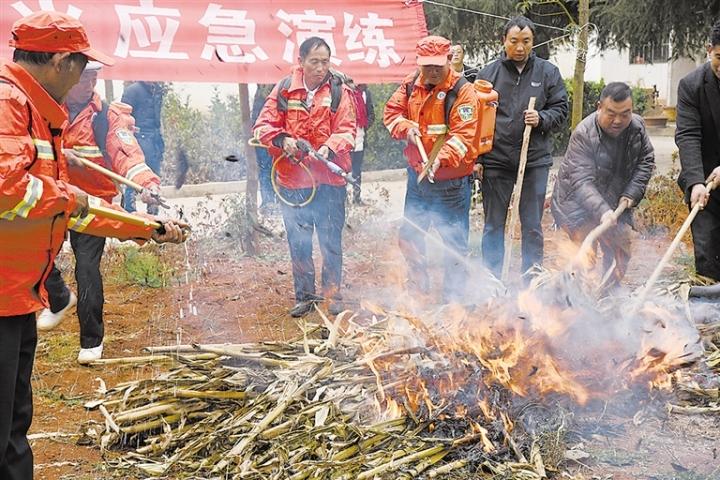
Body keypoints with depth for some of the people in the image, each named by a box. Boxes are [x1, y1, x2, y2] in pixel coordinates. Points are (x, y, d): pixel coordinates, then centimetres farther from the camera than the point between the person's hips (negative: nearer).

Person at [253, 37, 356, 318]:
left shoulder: (339, 92, -1)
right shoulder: (283, 91, 1)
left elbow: (347, 130, -5)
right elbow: (263, 126, 1)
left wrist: (330, 147, -23)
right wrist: (282, 140, -17)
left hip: (330, 180, -1)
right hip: (293, 180, 1)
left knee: (331, 241, 7)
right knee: (298, 242, 10)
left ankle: (333, 294, 22)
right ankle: (304, 296, 23)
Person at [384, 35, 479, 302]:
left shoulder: (463, 91, -16)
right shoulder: (411, 85, 1)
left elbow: (464, 136, -24)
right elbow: (392, 111, 10)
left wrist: (442, 157, -40)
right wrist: (406, 127, -11)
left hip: (451, 182, -6)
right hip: (417, 176, 6)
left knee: (455, 243, -1)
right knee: (409, 236, 20)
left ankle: (453, 299, 13)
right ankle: (417, 288, 41)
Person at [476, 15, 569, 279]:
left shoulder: (548, 72, 4)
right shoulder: (488, 74, 2)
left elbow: (560, 111, 6)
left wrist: (541, 119, -15)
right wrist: (476, 158, -2)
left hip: (535, 160, 0)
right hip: (495, 161, 0)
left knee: (532, 226, 8)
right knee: (493, 225, 7)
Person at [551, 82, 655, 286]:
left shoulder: (637, 126, -9)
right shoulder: (583, 134, -28)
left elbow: (646, 161, 3)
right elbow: (581, 182, -34)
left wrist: (631, 193, -11)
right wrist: (602, 211, -46)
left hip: (615, 202, 6)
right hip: (577, 202, -6)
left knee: (622, 247, 10)